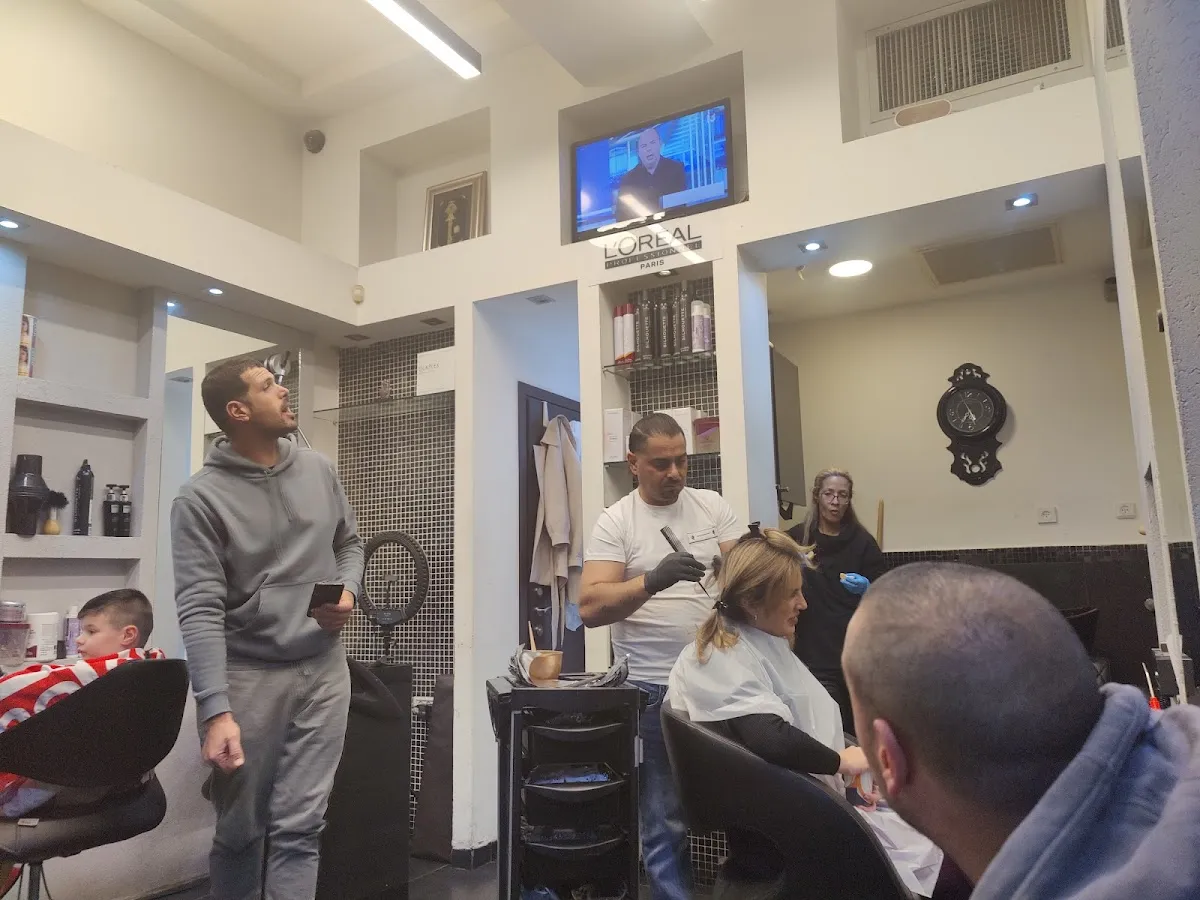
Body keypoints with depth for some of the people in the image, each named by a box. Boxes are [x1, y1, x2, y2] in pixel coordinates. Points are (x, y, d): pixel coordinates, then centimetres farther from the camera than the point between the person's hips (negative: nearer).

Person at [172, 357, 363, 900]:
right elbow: (200, 609, -16)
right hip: (247, 675, -3)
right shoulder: (201, 498, -10)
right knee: (240, 830, 12)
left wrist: (348, 592, -3)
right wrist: (215, 709, -24)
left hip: (323, 671, 3)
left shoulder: (319, 471, 5)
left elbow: (349, 544, 19)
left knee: (299, 827, 4)